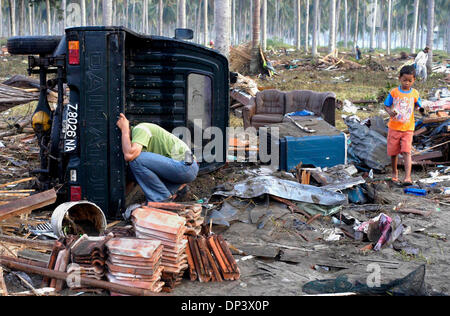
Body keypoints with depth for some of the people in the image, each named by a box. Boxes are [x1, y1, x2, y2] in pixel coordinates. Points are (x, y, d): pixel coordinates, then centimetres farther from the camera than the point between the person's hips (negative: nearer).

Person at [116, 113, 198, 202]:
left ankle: (162, 198, -7)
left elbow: (129, 156, -26)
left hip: (185, 166, -10)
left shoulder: (139, 129, -10)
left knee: (136, 159, -20)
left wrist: (124, 129, -13)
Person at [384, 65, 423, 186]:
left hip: (408, 128, 0)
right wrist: (390, 112, -21)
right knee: (393, 152, 11)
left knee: (406, 152, -12)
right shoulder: (394, 92, -3)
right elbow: (386, 105, 1)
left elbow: (418, 106, 13)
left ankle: (407, 177, -16)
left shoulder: (415, 94, 1)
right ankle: (394, 172, 33)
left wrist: (420, 109, -10)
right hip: (394, 127, 0)